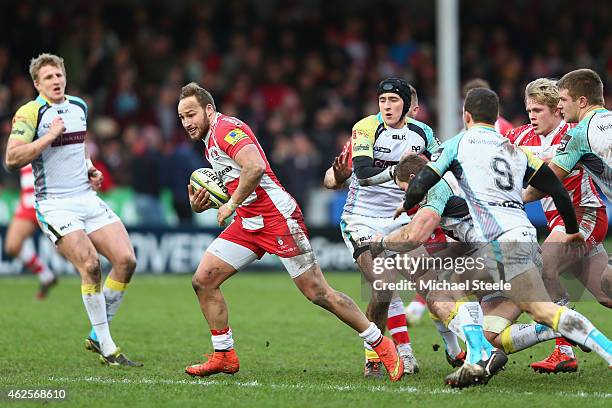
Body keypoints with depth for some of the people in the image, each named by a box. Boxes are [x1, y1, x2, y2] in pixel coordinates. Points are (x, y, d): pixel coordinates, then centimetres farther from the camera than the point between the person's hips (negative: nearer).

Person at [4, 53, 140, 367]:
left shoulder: (79, 107, 14)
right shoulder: (30, 112, -8)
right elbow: (12, 159, -17)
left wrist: (90, 170, 13)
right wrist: (50, 135, -19)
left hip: (87, 198, 7)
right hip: (55, 205, -7)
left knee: (126, 260, -8)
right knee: (90, 265, -22)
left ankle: (97, 336, 7)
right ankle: (107, 348, -12)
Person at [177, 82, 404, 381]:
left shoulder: (226, 129, -13)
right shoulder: (210, 140, 18)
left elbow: (255, 167, -30)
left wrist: (232, 204, -20)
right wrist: (202, 203, 7)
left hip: (278, 218, -10)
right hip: (248, 223, 10)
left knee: (317, 292, -8)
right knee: (202, 281, 1)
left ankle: (381, 344, 1)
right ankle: (224, 356, 10)